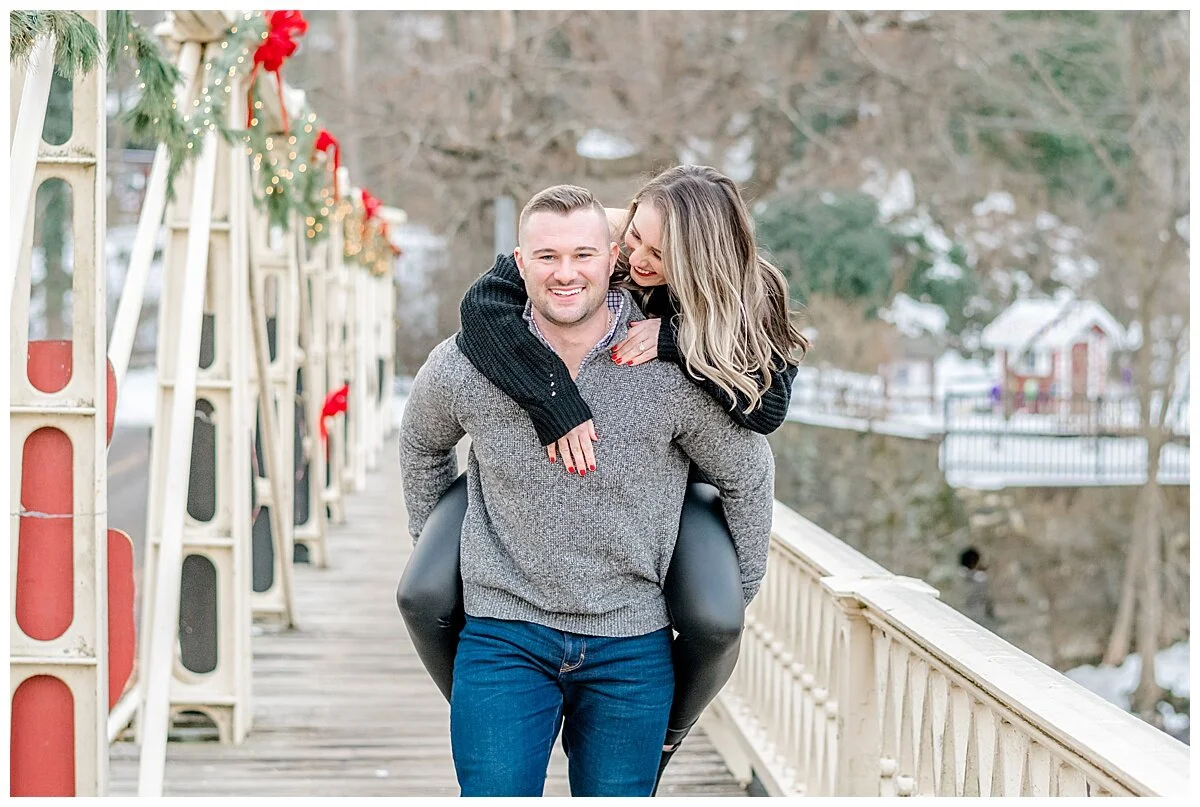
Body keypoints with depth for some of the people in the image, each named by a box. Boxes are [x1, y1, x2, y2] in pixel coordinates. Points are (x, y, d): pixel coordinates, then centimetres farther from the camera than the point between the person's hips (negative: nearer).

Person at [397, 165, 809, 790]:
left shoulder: (744, 300, -17)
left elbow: (769, 408, -29)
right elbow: (482, 307, -34)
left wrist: (676, 340, -38)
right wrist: (555, 403, -44)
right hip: (537, 459, 1)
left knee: (715, 621, -28)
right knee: (425, 597, -18)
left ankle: (661, 734, 8)